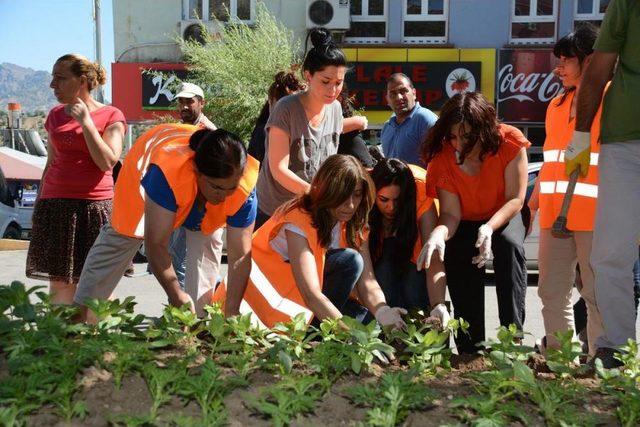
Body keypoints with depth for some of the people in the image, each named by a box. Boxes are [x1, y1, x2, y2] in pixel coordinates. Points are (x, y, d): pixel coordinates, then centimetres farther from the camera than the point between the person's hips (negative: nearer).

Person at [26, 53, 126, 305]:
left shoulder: (111, 116, 0)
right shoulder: (55, 116, 13)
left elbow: (108, 162, -12)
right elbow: (51, 164, 19)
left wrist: (85, 121, -12)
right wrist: (39, 204, 18)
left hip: (95, 205, -4)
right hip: (55, 205, 4)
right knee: (59, 280, 2)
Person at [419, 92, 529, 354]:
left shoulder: (509, 142, -26)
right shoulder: (442, 157, -22)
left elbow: (515, 199, -24)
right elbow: (451, 213, -23)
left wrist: (489, 228, -43)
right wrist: (439, 233, -47)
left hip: (503, 216, -2)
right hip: (465, 224, 2)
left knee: (510, 245, -31)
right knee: (458, 261, -16)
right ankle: (471, 349, -2)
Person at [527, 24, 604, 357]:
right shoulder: (556, 106, 19)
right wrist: (530, 207, 18)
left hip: (596, 216, -7)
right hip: (555, 214, 7)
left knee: (598, 295, -2)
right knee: (552, 293, 8)